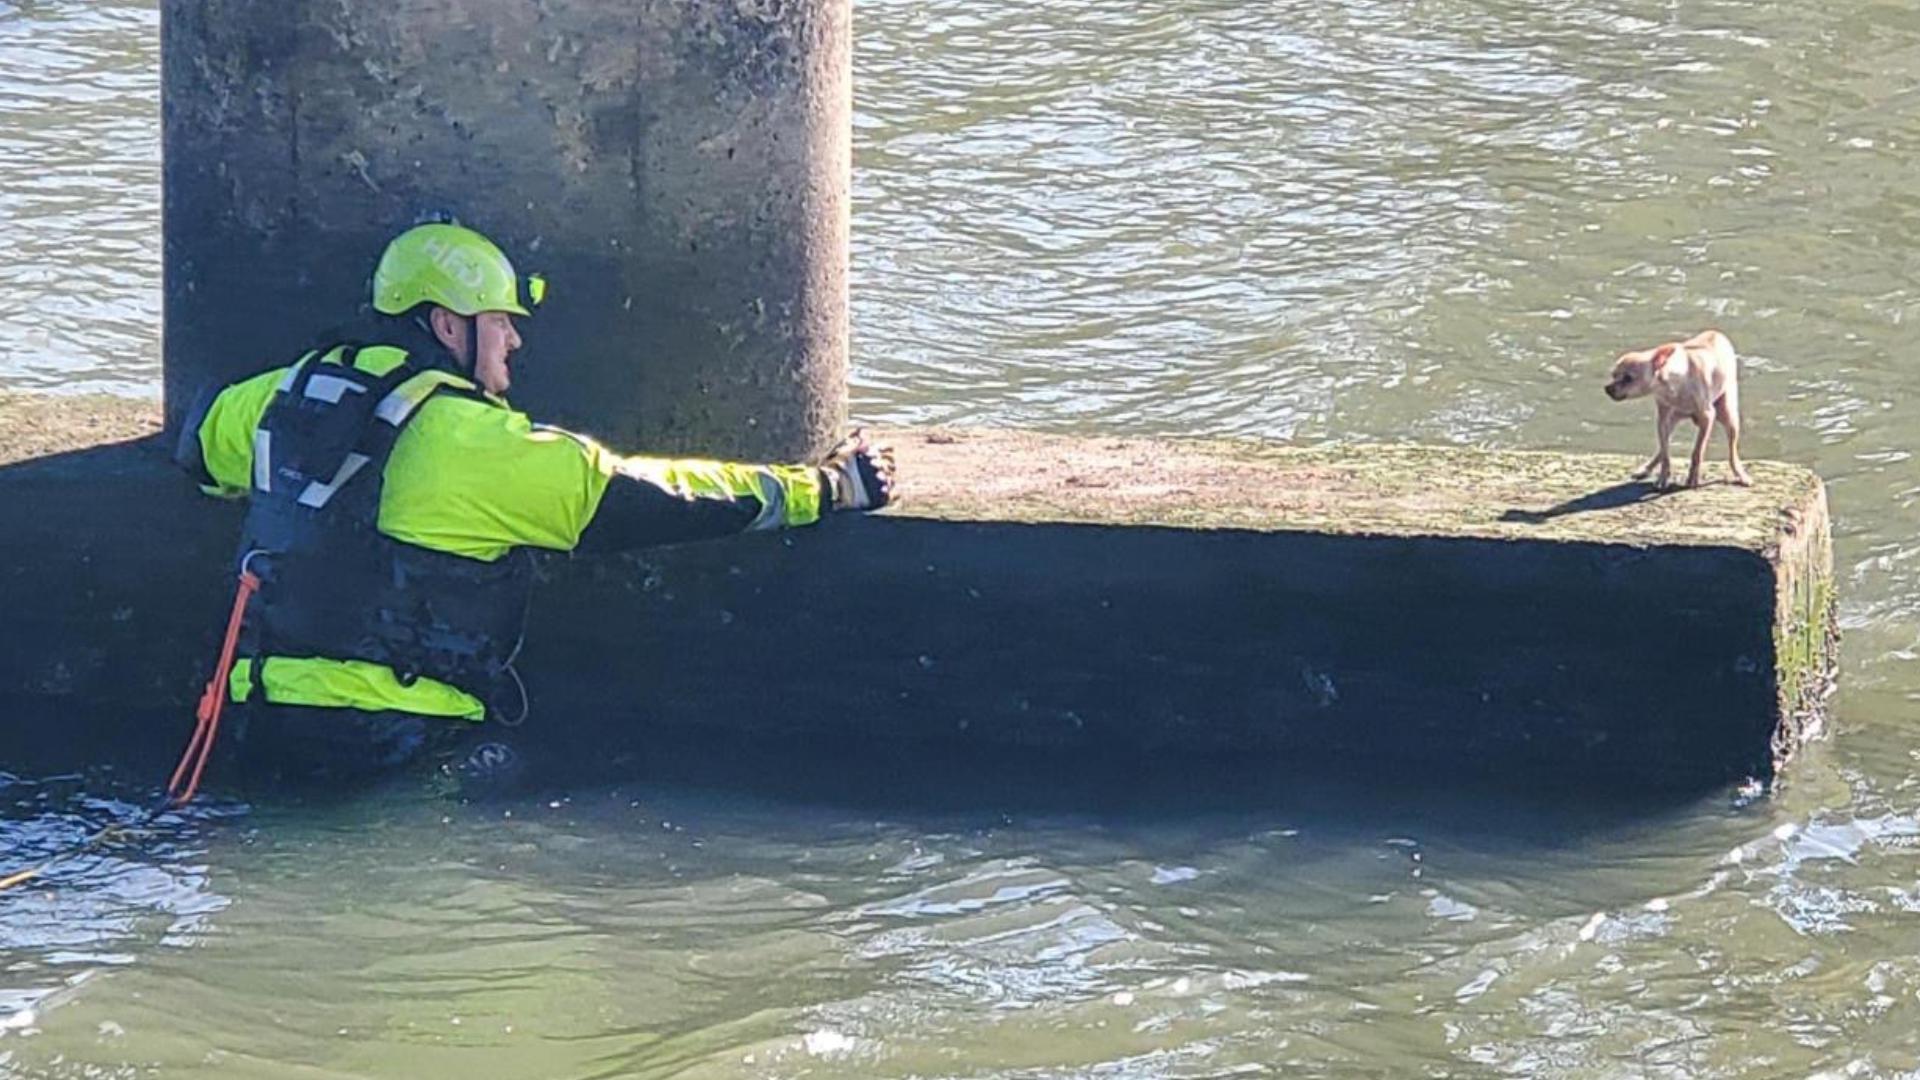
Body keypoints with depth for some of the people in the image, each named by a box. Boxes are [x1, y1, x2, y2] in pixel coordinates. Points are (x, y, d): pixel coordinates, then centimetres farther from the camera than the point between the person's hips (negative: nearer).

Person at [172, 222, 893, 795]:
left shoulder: (288, 395, 11)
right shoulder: (475, 443, -9)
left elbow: (201, 440, 33)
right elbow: (645, 498, -4)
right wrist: (824, 488, 5)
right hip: (381, 740, -7)